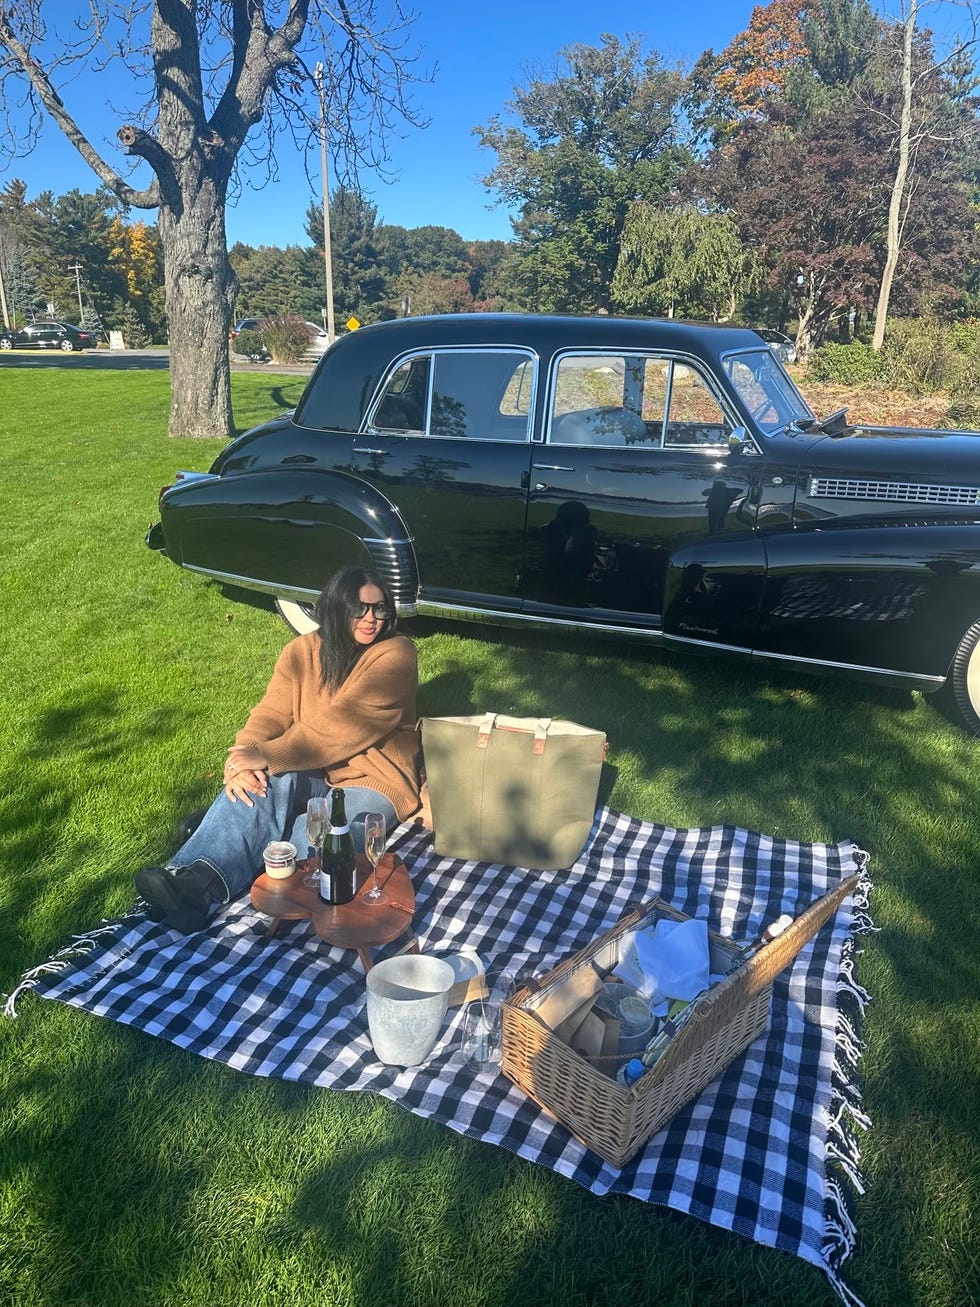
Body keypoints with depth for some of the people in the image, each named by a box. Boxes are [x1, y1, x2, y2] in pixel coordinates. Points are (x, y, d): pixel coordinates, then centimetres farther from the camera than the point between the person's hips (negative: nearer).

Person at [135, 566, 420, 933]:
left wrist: (267, 756, -30)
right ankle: (187, 877, -40)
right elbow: (271, 714, -7)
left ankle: (197, 885, -36)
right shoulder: (303, 651, 3)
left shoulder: (396, 654, -13)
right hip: (313, 774, 4)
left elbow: (343, 725, -24)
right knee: (269, 778, -30)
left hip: (372, 779, -4)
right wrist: (242, 759, -29)